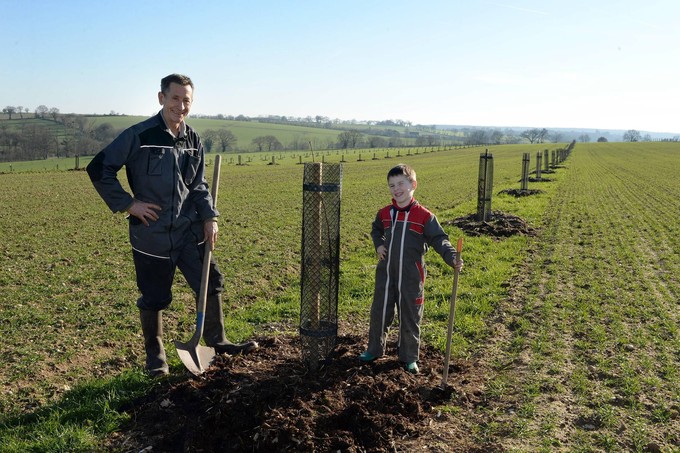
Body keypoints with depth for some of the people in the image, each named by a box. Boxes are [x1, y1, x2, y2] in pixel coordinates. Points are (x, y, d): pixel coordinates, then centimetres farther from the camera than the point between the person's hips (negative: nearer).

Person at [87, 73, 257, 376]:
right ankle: (155, 354, 30)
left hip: (190, 231, 5)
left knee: (211, 283, 7)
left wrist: (209, 217, 0)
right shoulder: (139, 136, -12)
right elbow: (99, 169, -8)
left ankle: (217, 341, 26)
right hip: (151, 234, -5)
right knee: (154, 297, 8)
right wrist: (128, 204, -12)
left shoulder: (193, 141, 6)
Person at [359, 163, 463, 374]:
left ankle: (409, 357, 26)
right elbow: (376, 231, 23)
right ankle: (374, 349, 34)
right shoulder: (384, 213, 3)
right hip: (385, 275, 4)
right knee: (380, 313, 14)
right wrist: (378, 245, 4)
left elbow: (439, 239, -11)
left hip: (411, 278, -3)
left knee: (410, 317, 9)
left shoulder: (424, 216, -10)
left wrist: (452, 258, -27)